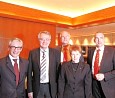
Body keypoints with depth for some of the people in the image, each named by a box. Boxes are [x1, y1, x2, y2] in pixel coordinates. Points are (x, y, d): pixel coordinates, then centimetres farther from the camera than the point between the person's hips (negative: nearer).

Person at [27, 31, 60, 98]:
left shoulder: (56, 52, -3)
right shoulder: (33, 53, -3)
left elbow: (58, 71, 1)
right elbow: (29, 73, 0)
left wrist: (59, 89, 2)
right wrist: (30, 90, -1)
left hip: (51, 87, 1)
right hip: (37, 87, 0)